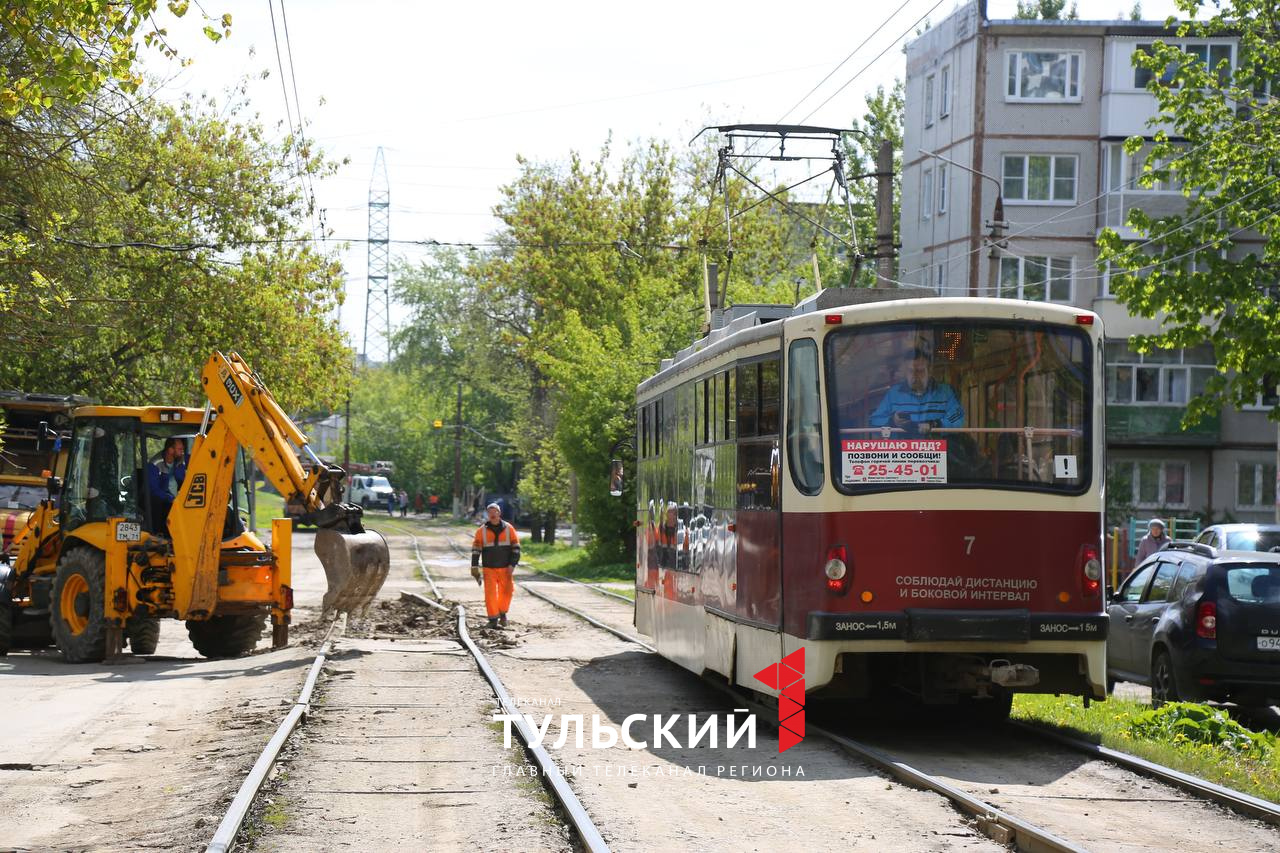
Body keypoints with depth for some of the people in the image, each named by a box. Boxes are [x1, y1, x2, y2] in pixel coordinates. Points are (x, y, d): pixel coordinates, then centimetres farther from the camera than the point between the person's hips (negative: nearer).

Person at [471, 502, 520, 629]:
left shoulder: (508, 528, 1)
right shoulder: (482, 531, 0)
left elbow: (516, 547, 2)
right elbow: (476, 549, 2)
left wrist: (512, 565, -5)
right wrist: (474, 567, -3)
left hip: (505, 568, 1)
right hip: (489, 568, -1)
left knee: (506, 592, 6)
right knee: (490, 594, -6)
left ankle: (503, 613, 28)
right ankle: (493, 619, -1)